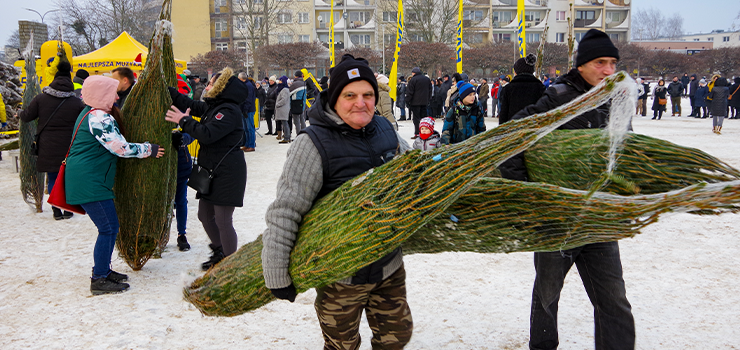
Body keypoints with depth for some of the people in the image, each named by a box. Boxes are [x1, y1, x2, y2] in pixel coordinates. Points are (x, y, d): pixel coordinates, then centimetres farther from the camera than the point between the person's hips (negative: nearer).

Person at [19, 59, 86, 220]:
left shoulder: (40, 99, -4)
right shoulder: (77, 103, -6)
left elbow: (25, 117, 3)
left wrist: (20, 113, 26)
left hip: (48, 148, 1)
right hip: (69, 148, 0)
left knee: (53, 179, 10)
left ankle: (56, 210, 10)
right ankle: (68, 209, 15)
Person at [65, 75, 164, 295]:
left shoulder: (90, 113, 16)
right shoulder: (99, 118, -18)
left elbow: (112, 143, 26)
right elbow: (121, 148, -18)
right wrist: (149, 149, -5)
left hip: (87, 180, 11)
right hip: (89, 182, -11)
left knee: (109, 227, 16)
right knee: (109, 228, -7)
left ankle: (103, 270, 26)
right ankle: (99, 280, -1)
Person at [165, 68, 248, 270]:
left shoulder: (229, 111, -18)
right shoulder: (212, 107, 13)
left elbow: (207, 134, -28)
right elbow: (190, 105, 23)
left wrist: (184, 121, -17)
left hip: (227, 173, -10)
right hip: (212, 171, 11)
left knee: (223, 221, -5)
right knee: (205, 216, 19)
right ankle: (219, 254, 36)